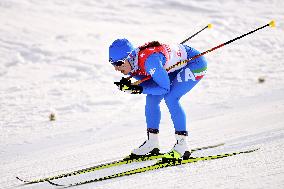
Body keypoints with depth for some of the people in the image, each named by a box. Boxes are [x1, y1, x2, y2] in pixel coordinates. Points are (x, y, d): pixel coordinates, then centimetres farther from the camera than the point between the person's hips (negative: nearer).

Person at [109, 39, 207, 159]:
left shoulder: (149, 60, -36)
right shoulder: (132, 64, -10)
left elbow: (165, 88, -29)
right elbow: (151, 83, 0)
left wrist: (139, 89, -32)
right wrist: (130, 86, -17)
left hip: (196, 62, -9)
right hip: (179, 65, 9)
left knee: (170, 98, -22)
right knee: (152, 97, 1)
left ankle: (182, 145, -16)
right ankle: (152, 143, 10)